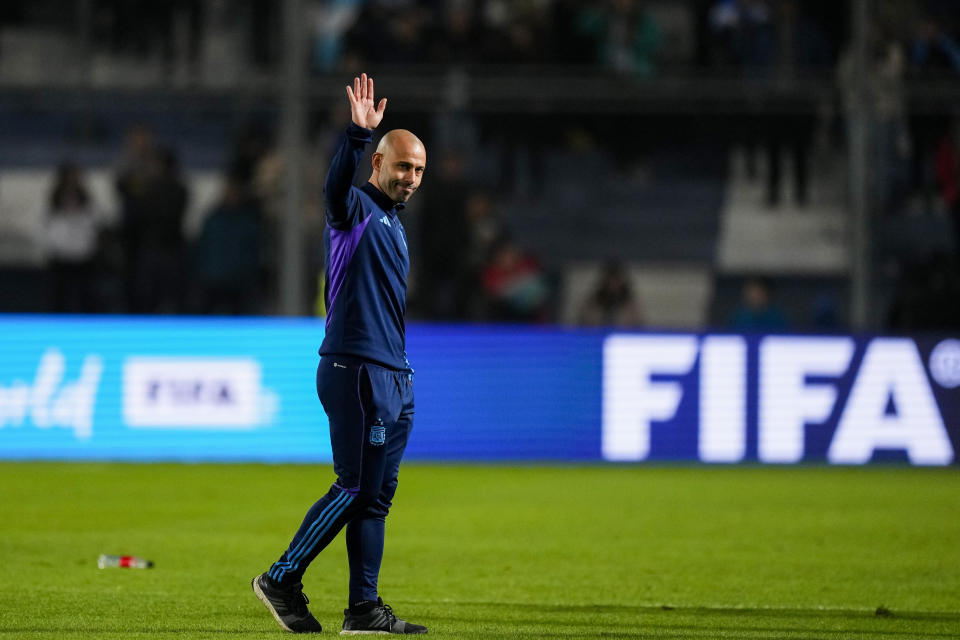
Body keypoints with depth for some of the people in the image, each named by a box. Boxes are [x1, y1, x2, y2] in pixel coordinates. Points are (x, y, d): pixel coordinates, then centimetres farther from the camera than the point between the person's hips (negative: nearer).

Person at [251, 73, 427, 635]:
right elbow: (338, 180, -29)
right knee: (356, 487, -11)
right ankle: (283, 579, -3)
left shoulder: (392, 223, 22)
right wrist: (359, 134, -46)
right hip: (356, 371, -9)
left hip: (392, 377, 9)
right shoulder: (356, 209, -4)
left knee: (377, 495, 6)